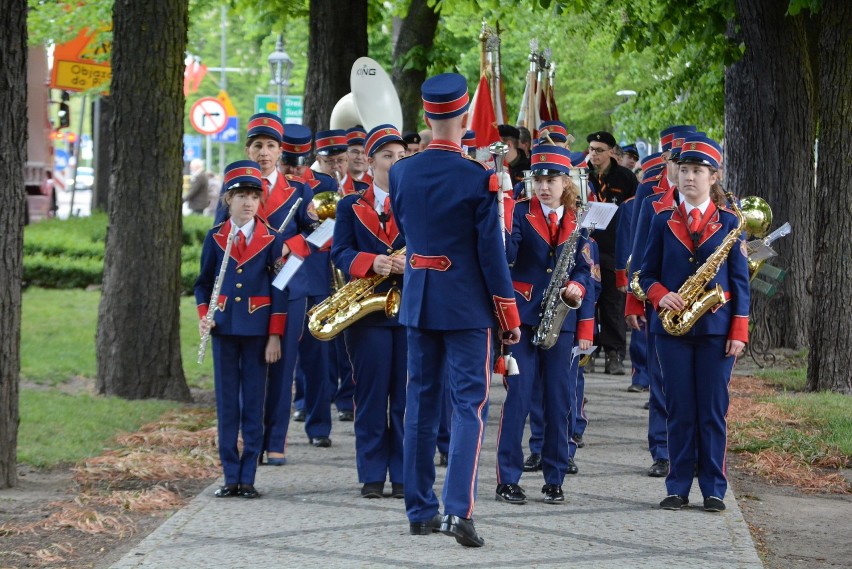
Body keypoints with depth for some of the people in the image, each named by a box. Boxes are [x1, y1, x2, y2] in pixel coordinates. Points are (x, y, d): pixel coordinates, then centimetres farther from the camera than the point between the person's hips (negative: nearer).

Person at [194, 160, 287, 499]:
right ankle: (231, 477, 9)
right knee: (226, 404, 4)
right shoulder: (214, 238, 5)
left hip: (257, 329, -2)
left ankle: (248, 478, 6)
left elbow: (279, 290, -1)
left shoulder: (272, 239, 0)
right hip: (224, 329, 2)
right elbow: (203, 283, 12)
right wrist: (203, 316, -6)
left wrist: (275, 336, -5)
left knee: (254, 404, 1)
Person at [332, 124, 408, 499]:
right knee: (371, 396, 0)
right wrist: (371, 262, -21)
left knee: (407, 397, 1)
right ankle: (372, 476, 6)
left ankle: (404, 476, 6)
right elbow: (340, 252, -1)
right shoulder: (351, 206, 9)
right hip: (367, 311, 0)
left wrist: (411, 264, -19)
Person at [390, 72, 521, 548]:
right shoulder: (479, 179, -14)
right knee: (471, 404, -3)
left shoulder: (400, 174, 0)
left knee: (422, 401, 12)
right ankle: (460, 509, -16)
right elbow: (492, 254, -11)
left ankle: (421, 509, 15)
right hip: (467, 305, -5)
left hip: (418, 301, 5)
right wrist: (510, 316, -3)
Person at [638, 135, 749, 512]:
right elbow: (647, 273, 10)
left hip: (716, 327, -1)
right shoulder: (663, 221, 8)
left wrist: (739, 332, -4)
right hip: (673, 326, 1)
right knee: (679, 410, 3)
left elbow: (740, 279, 3)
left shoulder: (729, 222, 4)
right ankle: (678, 488, 8)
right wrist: (661, 296, -12)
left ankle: (713, 489, 6)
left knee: (713, 410, 1)